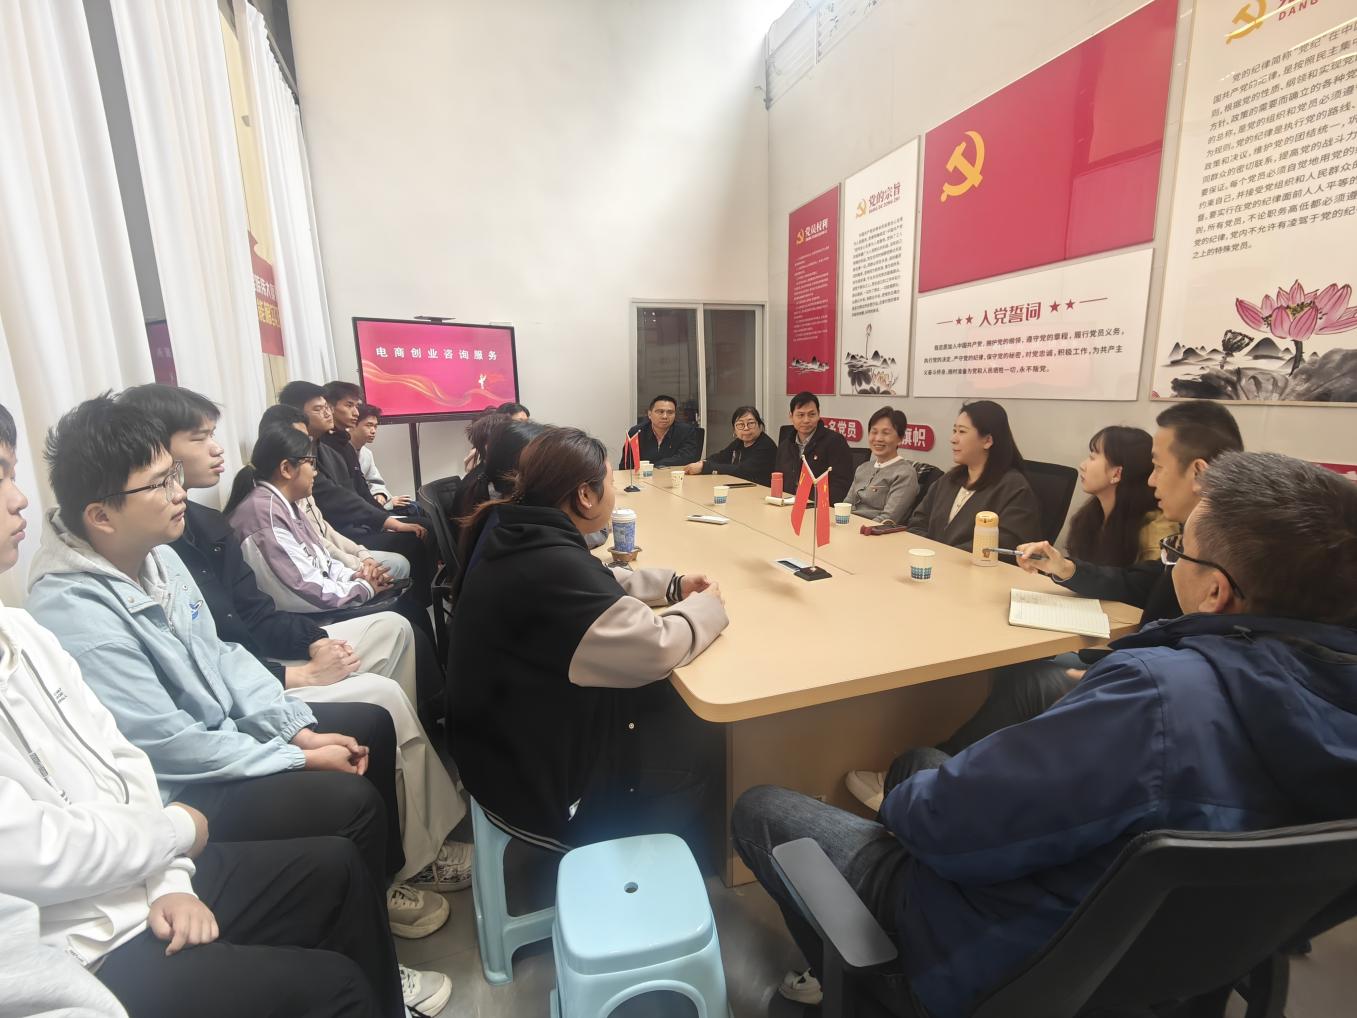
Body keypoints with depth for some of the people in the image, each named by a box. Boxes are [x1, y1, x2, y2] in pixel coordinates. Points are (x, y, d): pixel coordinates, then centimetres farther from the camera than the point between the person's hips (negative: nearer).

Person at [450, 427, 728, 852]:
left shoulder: (515, 531, -3)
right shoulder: (551, 566, -34)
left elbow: (597, 584, 12)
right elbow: (654, 651, -28)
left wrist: (671, 584, 4)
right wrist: (707, 607, -9)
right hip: (533, 780, -9)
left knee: (672, 706, 15)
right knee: (701, 740, 4)